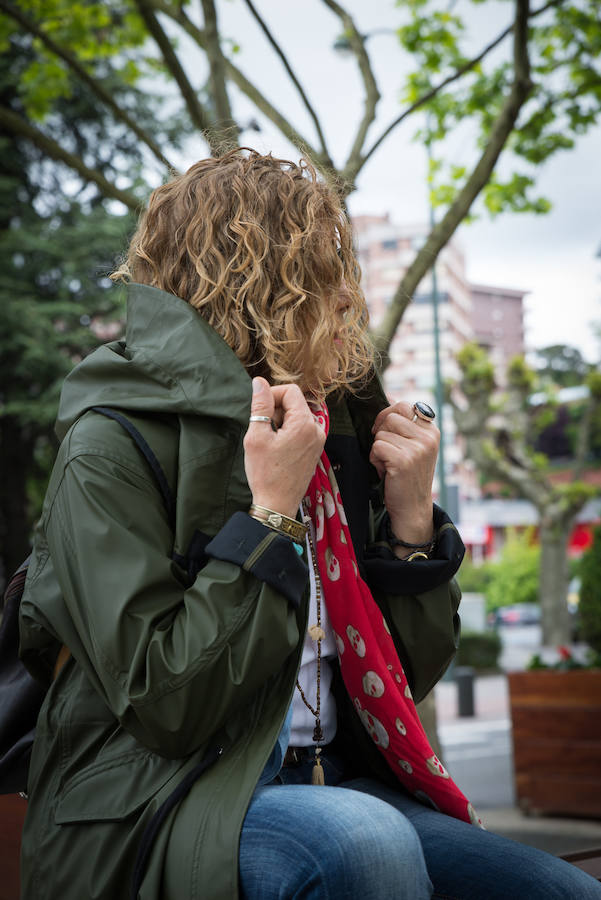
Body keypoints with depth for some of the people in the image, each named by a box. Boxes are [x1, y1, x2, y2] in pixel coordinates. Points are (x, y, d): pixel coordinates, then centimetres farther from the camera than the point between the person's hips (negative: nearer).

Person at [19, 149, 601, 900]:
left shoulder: (338, 432, 9)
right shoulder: (113, 448, -10)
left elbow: (405, 677, 12)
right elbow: (164, 706, -19)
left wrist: (411, 517, -2)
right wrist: (272, 515, -19)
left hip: (330, 786, 6)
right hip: (156, 810, -5)